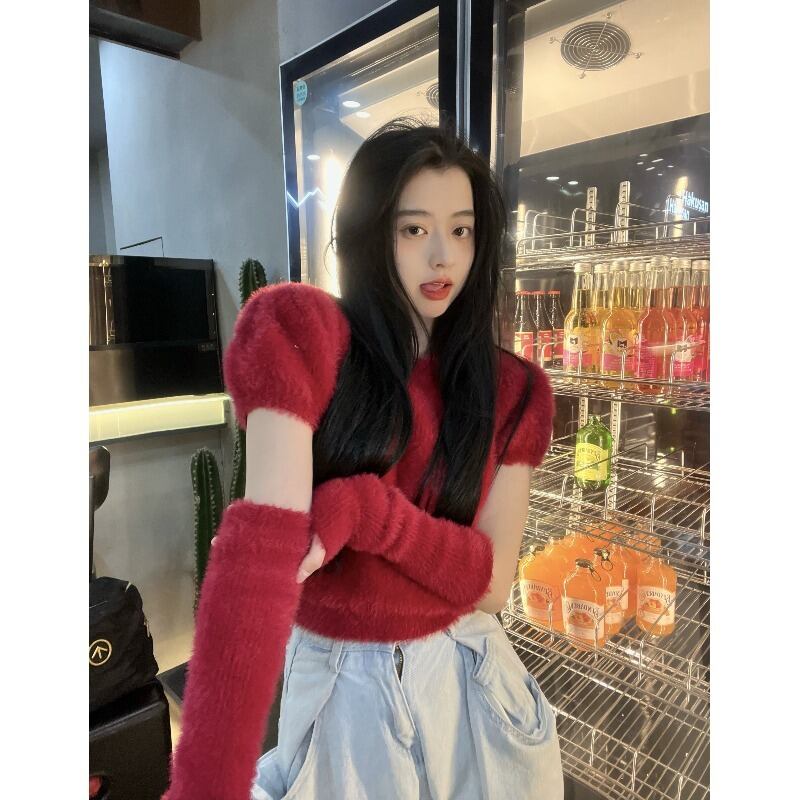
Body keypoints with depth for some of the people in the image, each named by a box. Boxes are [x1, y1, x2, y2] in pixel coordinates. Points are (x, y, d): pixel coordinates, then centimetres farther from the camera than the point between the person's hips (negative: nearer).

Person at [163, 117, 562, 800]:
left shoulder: (512, 389, -4)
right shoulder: (307, 337, -15)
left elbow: (493, 582, -12)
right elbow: (261, 548, -26)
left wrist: (358, 510, -26)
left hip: (465, 684, 4)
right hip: (335, 688, -2)